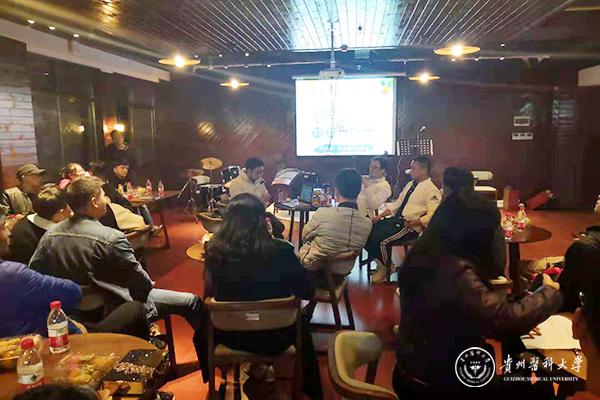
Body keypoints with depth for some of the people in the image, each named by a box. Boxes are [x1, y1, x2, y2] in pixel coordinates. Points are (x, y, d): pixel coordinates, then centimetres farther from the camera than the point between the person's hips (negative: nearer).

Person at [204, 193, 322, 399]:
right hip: (273, 337, -1)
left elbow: (210, 291, -1)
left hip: (230, 335, 1)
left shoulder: (215, 250, -20)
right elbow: (306, 292, -11)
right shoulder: (281, 251, -26)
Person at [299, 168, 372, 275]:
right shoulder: (368, 224, -21)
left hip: (314, 266, -3)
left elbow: (305, 237, -10)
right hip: (343, 270, 3)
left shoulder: (322, 214, -30)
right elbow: (357, 249, -2)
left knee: (303, 248, 28)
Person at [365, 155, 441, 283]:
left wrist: (411, 223, -23)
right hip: (396, 219, 8)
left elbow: (431, 216, -18)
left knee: (380, 239, -26)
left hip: (410, 227, -8)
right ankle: (381, 261, 8)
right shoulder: (410, 185, 17)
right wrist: (380, 216, 6)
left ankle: (386, 267, 2)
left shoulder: (431, 190, -9)